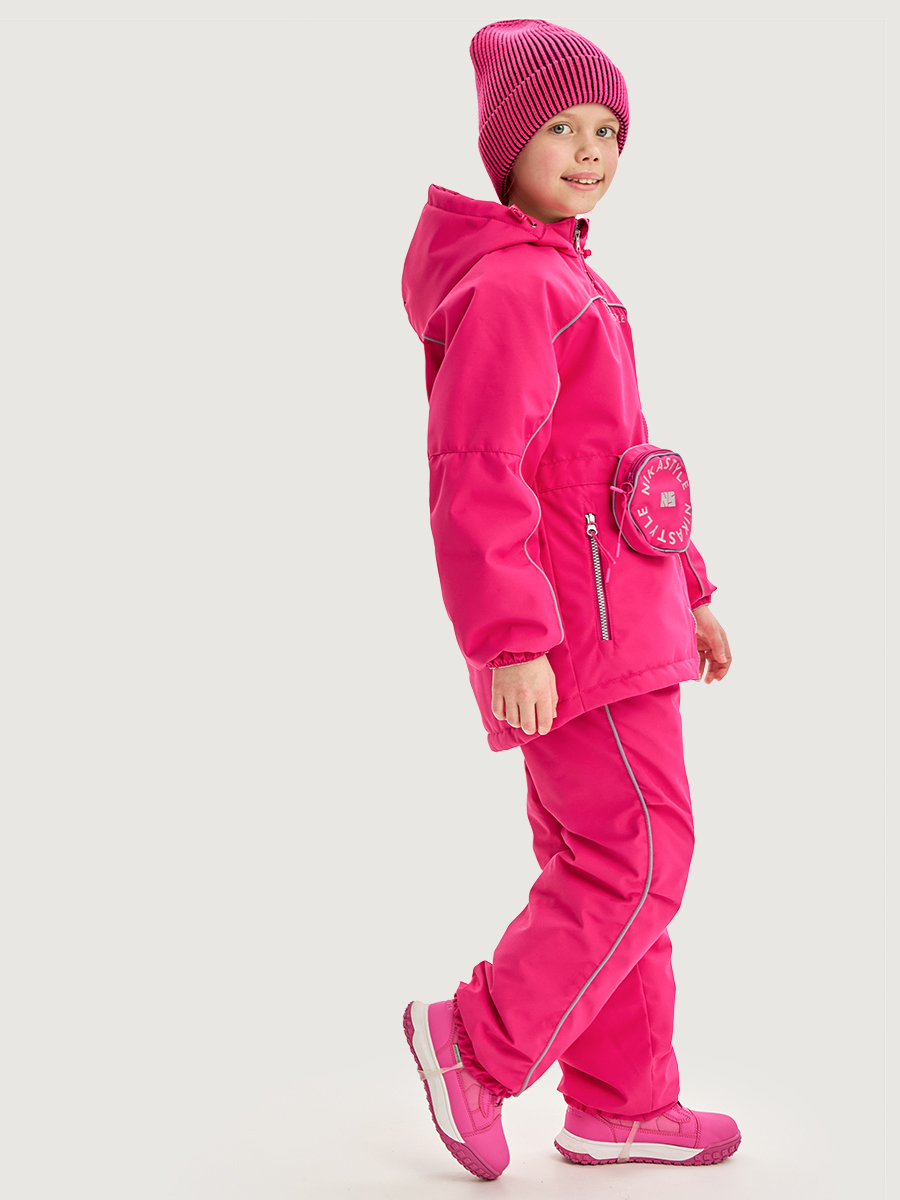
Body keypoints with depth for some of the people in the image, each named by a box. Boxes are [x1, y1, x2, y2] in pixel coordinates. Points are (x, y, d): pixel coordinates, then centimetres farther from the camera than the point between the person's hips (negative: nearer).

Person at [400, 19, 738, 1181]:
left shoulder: (564, 284, 18)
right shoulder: (506, 287, -14)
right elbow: (477, 479, -22)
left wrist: (687, 590, 21)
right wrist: (514, 641, -26)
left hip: (612, 613, 10)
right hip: (574, 626, -10)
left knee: (598, 864, 13)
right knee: (642, 863, -6)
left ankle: (619, 1106, 23)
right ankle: (477, 1044, 7)